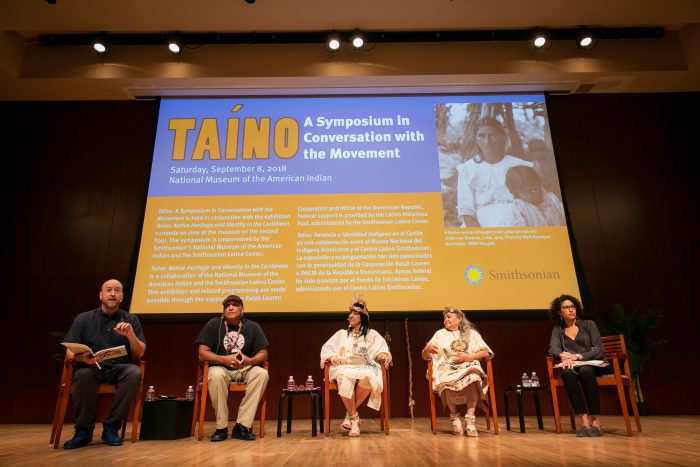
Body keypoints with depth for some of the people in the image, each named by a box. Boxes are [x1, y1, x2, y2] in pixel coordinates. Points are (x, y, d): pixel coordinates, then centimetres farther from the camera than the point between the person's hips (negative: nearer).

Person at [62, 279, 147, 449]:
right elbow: (69, 352, 2)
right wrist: (82, 358, -22)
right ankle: (84, 430, -15)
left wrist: (130, 334, -16)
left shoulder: (131, 320, 9)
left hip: (119, 369, 1)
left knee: (134, 372, -33)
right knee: (83, 374, -35)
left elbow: (139, 354, 4)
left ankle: (111, 427, -18)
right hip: (90, 368, 0)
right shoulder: (84, 319, 8)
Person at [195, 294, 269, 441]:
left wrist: (249, 361, -24)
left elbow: (263, 354, -1)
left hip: (245, 370, 2)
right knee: (216, 375, -36)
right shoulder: (213, 324, -2)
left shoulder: (253, 326, 2)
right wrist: (225, 359, -24)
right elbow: (202, 354, -7)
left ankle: (242, 426, -25)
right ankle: (221, 427, -21)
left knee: (262, 374, -28)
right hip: (220, 367, -2)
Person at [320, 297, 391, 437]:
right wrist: (333, 358, -7)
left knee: (368, 377, -38)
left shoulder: (372, 334, 21)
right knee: (345, 378, -38)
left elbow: (382, 350, 9)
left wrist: (383, 355, -15)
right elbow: (325, 349, 15)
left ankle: (350, 414, -20)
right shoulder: (342, 334, 24)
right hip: (344, 368, 0)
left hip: (365, 368, 0)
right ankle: (354, 418, -22)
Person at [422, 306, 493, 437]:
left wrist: (468, 357, -8)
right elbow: (425, 356, 13)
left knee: (472, 378, -37)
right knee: (446, 381, -36)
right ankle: (455, 417, -17)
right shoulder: (440, 334, 18)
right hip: (447, 368, 0)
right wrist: (427, 349, -10)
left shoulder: (471, 333, 16)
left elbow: (486, 353, 7)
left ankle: (470, 420, -31)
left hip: (469, 367, 0)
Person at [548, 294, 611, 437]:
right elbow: (553, 348, -2)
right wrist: (563, 356, -26)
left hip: (594, 365, -1)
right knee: (566, 372, -35)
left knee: (585, 371, -37)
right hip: (574, 366, 1)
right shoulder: (558, 329, 12)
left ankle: (596, 420, -32)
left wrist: (577, 356, -18)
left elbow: (600, 350, -3)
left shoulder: (589, 324, 6)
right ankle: (584, 420, -36)